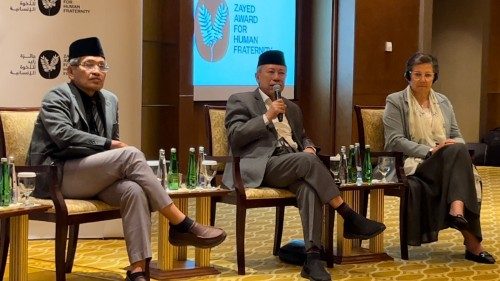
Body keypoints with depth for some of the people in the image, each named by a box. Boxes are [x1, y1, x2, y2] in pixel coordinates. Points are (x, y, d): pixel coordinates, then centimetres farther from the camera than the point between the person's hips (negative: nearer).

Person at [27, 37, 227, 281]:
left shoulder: (110, 100, 16)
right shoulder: (57, 97, -4)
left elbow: (112, 144, 21)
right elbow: (64, 135, -21)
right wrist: (110, 145, -20)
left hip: (94, 177, 6)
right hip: (57, 176, -6)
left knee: (134, 190, -29)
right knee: (131, 154, -27)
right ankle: (181, 225, -25)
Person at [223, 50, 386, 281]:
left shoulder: (292, 108, 28)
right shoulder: (240, 101, 10)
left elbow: (302, 138, 31)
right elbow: (235, 137, -4)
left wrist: (309, 147, 6)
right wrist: (267, 117, -11)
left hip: (295, 166, 5)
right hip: (261, 167, -4)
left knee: (309, 187, -33)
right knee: (307, 161, -33)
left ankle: (312, 257, -40)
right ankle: (350, 218, -29)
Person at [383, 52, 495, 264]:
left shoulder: (444, 102, 20)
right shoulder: (395, 101, 5)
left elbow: (457, 137, 17)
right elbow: (394, 141, -7)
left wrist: (455, 145, -10)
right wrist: (430, 151, -17)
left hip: (447, 163, 5)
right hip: (412, 165, -5)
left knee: (458, 150, -31)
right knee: (458, 152, -31)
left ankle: (457, 210, -43)